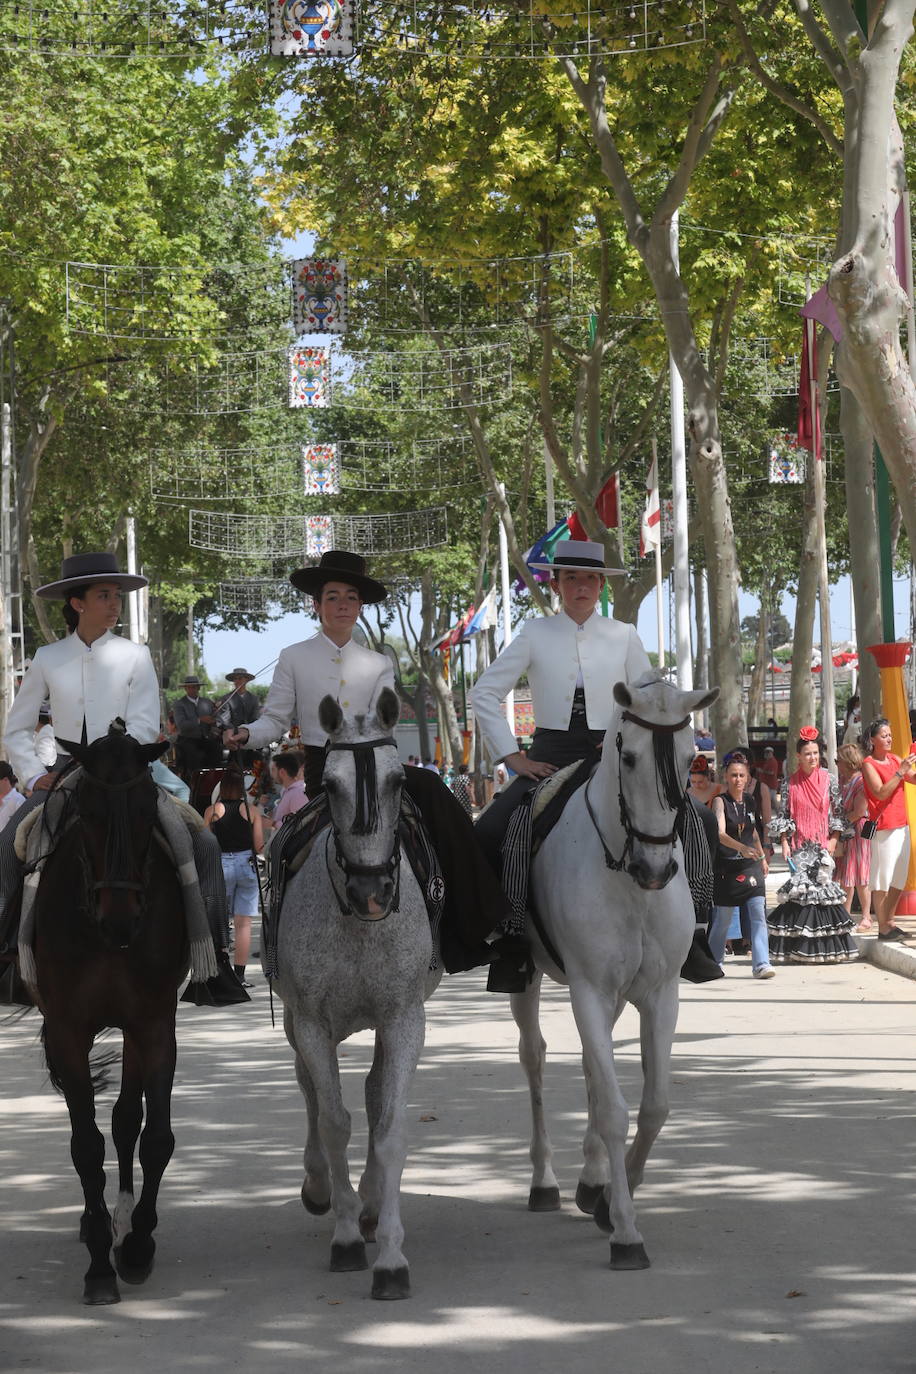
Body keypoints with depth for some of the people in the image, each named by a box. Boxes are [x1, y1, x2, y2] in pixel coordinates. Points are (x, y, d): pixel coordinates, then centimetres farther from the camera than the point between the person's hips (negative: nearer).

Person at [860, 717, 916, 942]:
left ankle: (889, 922, 21)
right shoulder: (868, 764, -7)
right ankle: (883, 928, 0)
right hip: (883, 828, -8)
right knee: (882, 880, -4)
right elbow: (881, 793, -17)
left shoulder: (895, 759, 13)